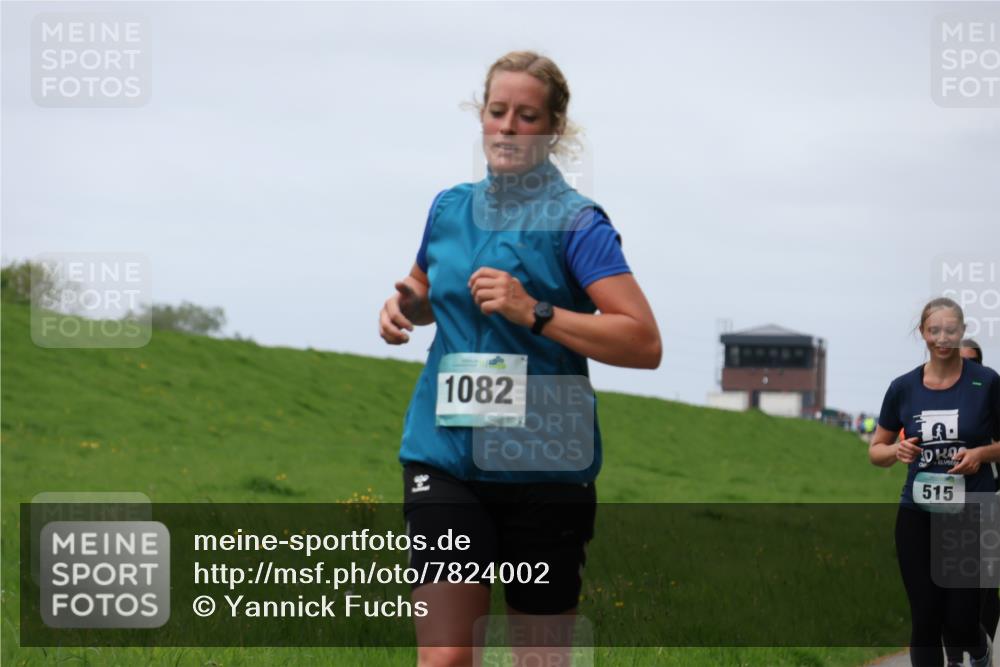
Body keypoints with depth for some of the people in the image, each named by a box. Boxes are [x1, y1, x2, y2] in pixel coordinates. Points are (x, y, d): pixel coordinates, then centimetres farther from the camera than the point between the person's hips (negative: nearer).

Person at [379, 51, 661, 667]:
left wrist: (535, 313, -22)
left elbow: (645, 344, -16)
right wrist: (406, 305, 7)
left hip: (544, 469, -3)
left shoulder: (575, 221, -7)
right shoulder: (449, 208, 9)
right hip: (445, 452, 3)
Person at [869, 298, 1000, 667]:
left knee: (959, 623, -4)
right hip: (918, 516, 2)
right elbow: (876, 451, 10)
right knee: (924, 622, 1)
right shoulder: (903, 387, 1)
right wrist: (897, 450, -11)